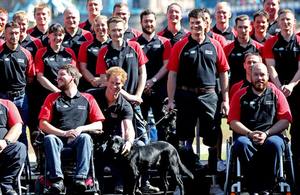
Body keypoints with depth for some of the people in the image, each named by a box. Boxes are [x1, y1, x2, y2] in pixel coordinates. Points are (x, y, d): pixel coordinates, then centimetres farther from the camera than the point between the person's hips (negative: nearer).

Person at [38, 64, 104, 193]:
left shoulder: (87, 99, 18)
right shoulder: (52, 98, 19)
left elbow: (98, 125, 11)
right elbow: (43, 125, 7)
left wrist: (80, 129, -9)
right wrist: (65, 133, -8)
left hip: (77, 140, 0)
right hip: (59, 139, 0)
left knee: (85, 138, -35)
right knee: (49, 139, -34)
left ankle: (80, 178, -46)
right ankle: (57, 179, -45)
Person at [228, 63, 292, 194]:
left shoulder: (277, 94, 13)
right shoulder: (240, 95, 14)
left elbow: (285, 121, 5)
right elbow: (233, 121, 6)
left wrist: (266, 134, -11)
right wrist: (250, 134, -12)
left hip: (271, 134, 0)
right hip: (246, 134, 0)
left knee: (274, 144, -36)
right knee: (241, 144, -35)